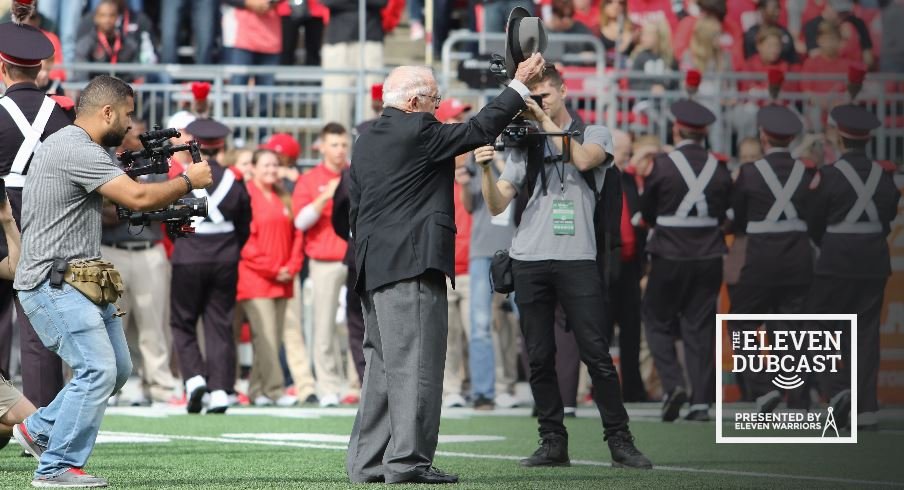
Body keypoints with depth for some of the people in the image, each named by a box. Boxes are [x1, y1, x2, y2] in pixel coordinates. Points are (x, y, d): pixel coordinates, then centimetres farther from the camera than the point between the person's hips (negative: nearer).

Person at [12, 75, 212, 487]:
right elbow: (138, 197, -23)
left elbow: (107, 209, 23)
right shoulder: (77, 151, -17)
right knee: (97, 370, -14)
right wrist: (188, 181, -7)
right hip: (55, 283, -11)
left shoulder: (71, 145, 18)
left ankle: (38, 429, 24)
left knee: (117, 368, 14)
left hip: (81, 280, 11)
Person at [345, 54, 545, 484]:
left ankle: (367, 462, 11)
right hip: (411, 264, -9)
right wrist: (520, 83, 3)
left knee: (382, 365, 12)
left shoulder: (366, 141, 17)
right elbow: (480, 129, -6)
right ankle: (408, 460, -13)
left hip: (373, 268, 9)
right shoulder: (418, 131, -9)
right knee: (414, 363, -9)